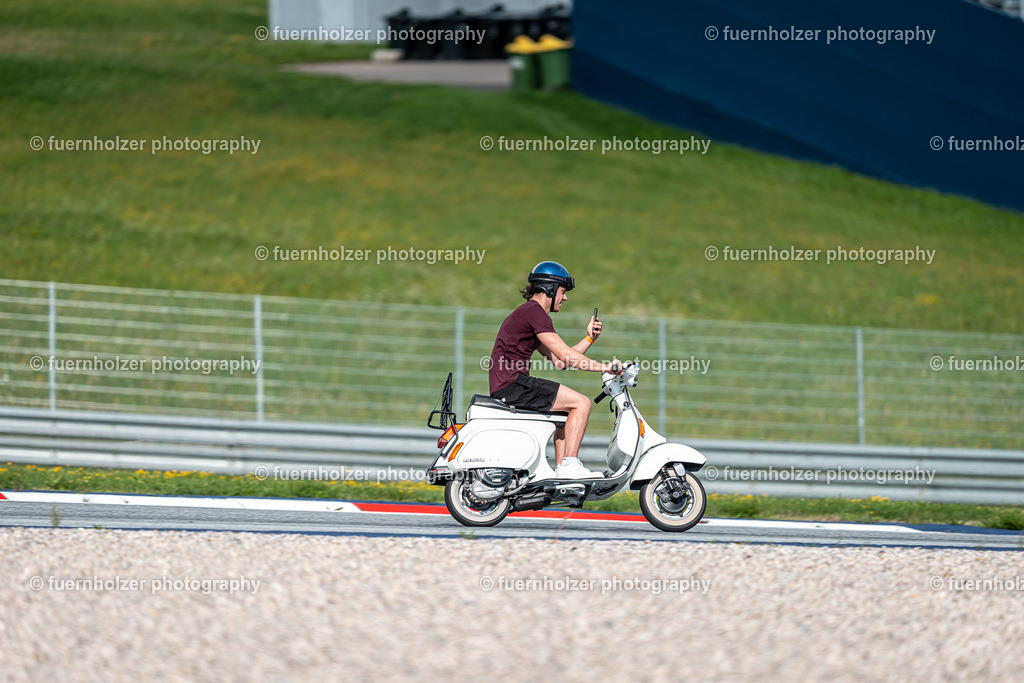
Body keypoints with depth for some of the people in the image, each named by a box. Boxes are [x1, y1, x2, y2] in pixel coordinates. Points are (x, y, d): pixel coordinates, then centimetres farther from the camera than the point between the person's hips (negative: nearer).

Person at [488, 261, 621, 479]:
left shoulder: (527, 313, 25)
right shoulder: (534, 312, -9)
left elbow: (559, 361, 24)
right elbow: (565, 355, -16)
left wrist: (590, 338, 17)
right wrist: (604, 367, -11)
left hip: (502, 390, 11)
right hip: (514, 385, -11)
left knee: (568, 408, 23)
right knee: (581, 403, -12)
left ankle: (561, 469, 15)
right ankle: (569, 465, -18)